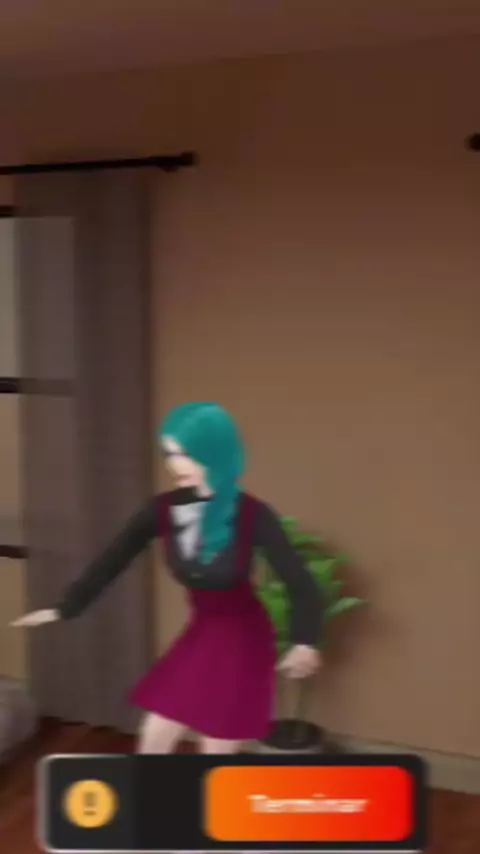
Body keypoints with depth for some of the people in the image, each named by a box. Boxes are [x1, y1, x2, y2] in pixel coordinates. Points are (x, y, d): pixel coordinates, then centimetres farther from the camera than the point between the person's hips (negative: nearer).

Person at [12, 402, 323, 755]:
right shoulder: (164, 510, -8)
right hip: (198, 636, 5)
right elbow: (113, 559, 1)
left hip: (242, 641, -5)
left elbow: (298, 580, -18)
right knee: (152, 743, 9)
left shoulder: (251, 515, -21)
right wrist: (63, 609, 4)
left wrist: (305, 642, -29)